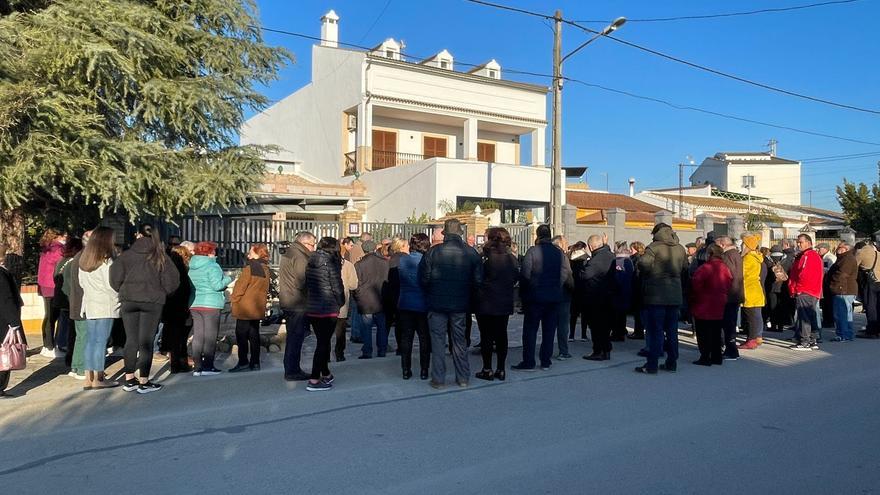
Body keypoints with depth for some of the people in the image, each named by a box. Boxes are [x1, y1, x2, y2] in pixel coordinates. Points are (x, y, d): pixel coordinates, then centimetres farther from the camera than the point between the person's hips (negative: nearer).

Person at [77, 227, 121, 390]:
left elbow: (81, 282, 18)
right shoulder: (106, 261, -13)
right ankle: (97, 379, 1)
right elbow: (111, 285, -15)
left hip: (89, 304, 7)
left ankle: (88, 379, 13)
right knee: (101, 342, -3)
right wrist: (119, 297, 0)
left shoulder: (83, 260, 11)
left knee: (90, 342, 10)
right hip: (105, 306, -7)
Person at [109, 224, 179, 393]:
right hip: (152, 301, -2)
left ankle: (129, 380, 19)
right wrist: (161, 293, 11)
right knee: (146, 342, 1)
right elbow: (172, 280, -6)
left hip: (128, 301, 2)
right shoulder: (160, 257, -3)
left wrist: (123, 291, 14)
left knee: (131, 340, 11)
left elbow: (115, 277, -3)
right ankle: (143, 382, 4)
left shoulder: (127, 255, 1)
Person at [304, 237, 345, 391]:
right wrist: (340, 303, 4)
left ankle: (325, 374, 29)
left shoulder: (311, 262, 9)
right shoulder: (331, 262, -12)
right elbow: (337, 287, -11)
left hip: (311, 309, 7)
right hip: (328, 309, -7)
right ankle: (314, 380, -1)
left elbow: (307, 285, 11)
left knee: (323, 342, 18)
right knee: (323, 343, -1)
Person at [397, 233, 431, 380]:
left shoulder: (402, 260, -2)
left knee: (406, 337, 10)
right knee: (424, 337, 8)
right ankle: (424, 370, 12)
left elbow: (398, 280, 7)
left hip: (405, 304, 3)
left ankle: (406, 370, 13)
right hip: (423, 304, -3)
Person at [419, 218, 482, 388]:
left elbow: (423, 279, -9)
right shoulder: (471, 253, -5)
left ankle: (438, 379, 11)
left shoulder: (432, 252, -11)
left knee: (437, 341, 8)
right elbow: (478, 280, -4)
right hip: (460, 304, 2)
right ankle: (463, 377, 20)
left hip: (437, 303, -2)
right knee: (460, 341, 14)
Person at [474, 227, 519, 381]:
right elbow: (516, 278, 8)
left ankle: (487, 370, 7)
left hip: (486, 303, -4)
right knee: (502, 335, 10)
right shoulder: (512, 258, 1)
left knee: (486, 336, 3)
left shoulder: (485, 257, -13)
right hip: (505, 303, 4)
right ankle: (501, 370, 14)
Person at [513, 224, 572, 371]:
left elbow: (525, 274, -11)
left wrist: (523, 293, -1)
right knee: (549, 330, 11)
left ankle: (528, 362, 3)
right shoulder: (559, 253, 4)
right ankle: (546, 361, 16)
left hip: (535, 297, -4)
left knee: (530, 329, 3)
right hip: (554, 297, 4)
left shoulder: (532, 251, -9)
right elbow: (566, 275, 3)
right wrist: (556, 288, 13)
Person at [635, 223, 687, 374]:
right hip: (675, 295, 6)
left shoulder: (654, 246, -11)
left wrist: (647, 274, -7)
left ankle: (652, 364, 0)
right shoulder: (680, 248, 9)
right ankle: (672, 363, 21)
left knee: (655, 330, -2)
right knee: (672, 330, 13)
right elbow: (685, 269, 15)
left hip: (656, 295, -6)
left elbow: (643, 263, -25)